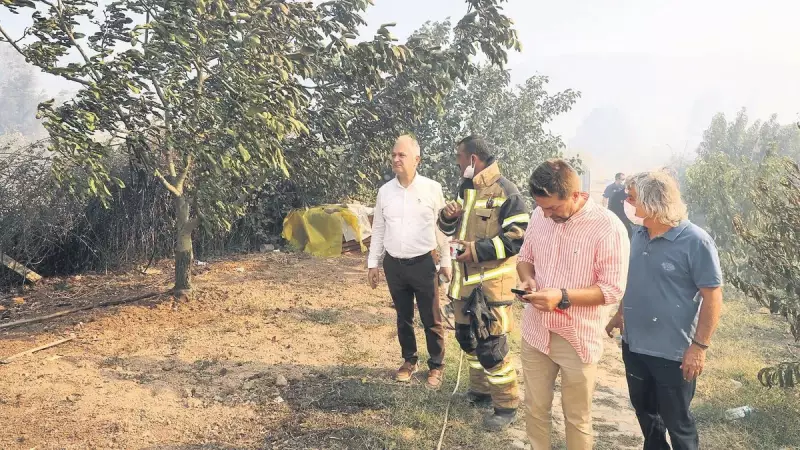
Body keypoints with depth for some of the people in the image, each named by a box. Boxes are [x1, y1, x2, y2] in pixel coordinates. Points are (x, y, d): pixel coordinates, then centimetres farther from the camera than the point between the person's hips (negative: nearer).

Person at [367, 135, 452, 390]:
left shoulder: (432, 189, -6)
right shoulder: (385, 191, 3)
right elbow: (378, 229, 9)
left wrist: (446, 262, -1)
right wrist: (373, 263, 9)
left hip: (423, 263, -3)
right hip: (393, 264, 3)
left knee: (431, 319, 5)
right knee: (403, 317, 16)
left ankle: (436, 366, 21)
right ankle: (409, 361, 33)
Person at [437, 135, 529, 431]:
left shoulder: (504, 191, -13)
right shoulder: (465, 188, 13)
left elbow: (518, 237, -19)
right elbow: (449, 228, 20)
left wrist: (478, 249, -21)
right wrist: (447, 216, -3)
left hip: (492, 283, -8)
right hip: (464, 280, 8)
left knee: (491, 345, -4)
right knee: (468, 339, 18)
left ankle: (506, 405, 12)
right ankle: (481, 390, 36)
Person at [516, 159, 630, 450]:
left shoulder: (608, 227, -18)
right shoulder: (539, 215, -1)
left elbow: (613, 289, -17)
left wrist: (563, 297, -28)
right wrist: (527, 280, -9)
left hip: (577, 339, -4)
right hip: (536, 332, 5)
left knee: (577, 419, 13)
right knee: (535, 408, 18)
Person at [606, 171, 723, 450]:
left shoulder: (695, 242, -19)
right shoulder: (639, 235, 1)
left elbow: (712, 298, -16)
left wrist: (700, 346, -18)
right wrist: (620, 314, 17)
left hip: (673, 352, -6)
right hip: (633, 344, 6)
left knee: (676, 419, 12)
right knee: (643, 409, 23)